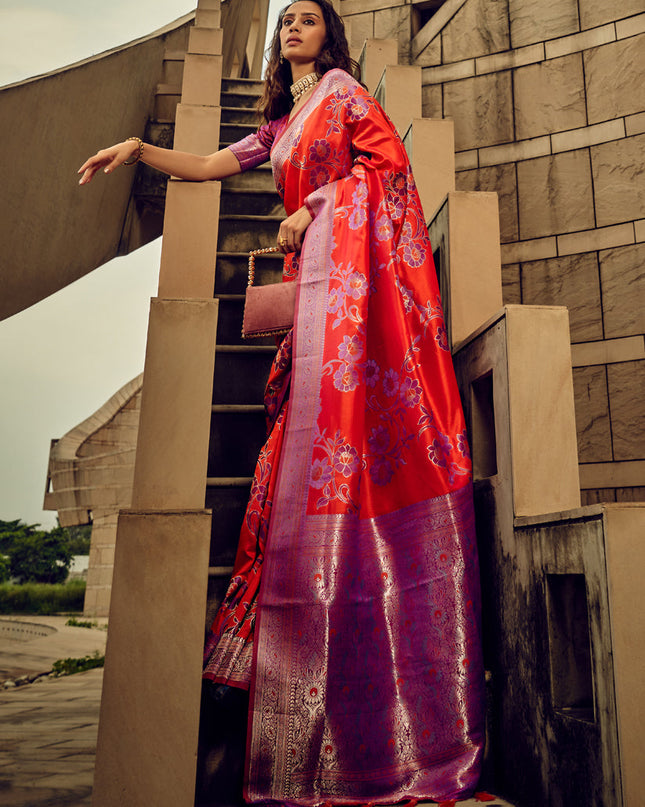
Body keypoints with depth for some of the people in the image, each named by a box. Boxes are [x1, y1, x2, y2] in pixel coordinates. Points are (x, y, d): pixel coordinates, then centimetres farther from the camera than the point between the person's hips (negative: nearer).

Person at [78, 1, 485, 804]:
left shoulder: (344, 88, 14)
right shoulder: (280, 126, 31)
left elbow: (390, 158, 2)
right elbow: (210, 165, 26)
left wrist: (311, 207, -3)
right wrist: (138, 149, 15)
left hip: (359, 260, -7)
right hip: (318, 276, 7)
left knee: (349, 408, -19)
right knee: (322, 419, -2)